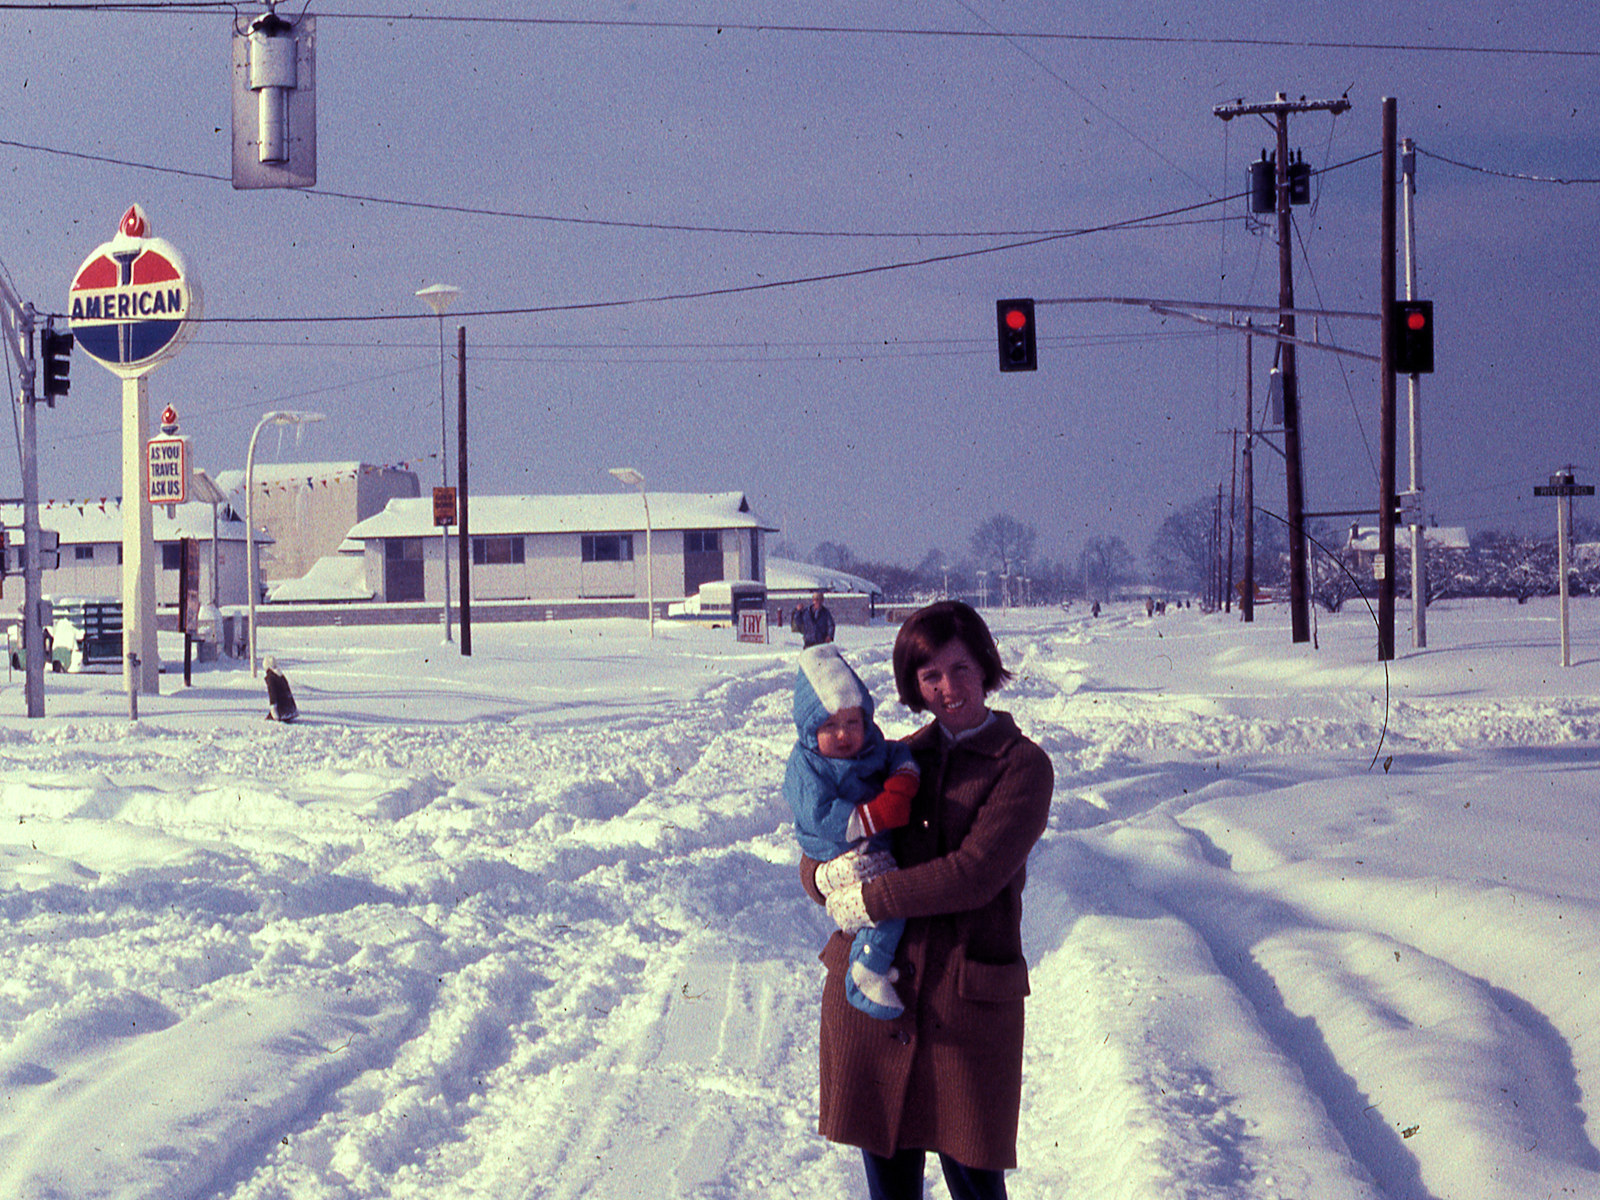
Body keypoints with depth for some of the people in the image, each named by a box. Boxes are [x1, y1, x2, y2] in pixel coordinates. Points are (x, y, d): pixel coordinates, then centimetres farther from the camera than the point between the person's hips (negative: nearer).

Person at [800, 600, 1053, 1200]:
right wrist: (830, 875, -9)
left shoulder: (1023, 766, -1)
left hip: (967, 998, -4)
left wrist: (870, 899, -10)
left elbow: (975, 874, -14)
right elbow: (813, 859, 15)